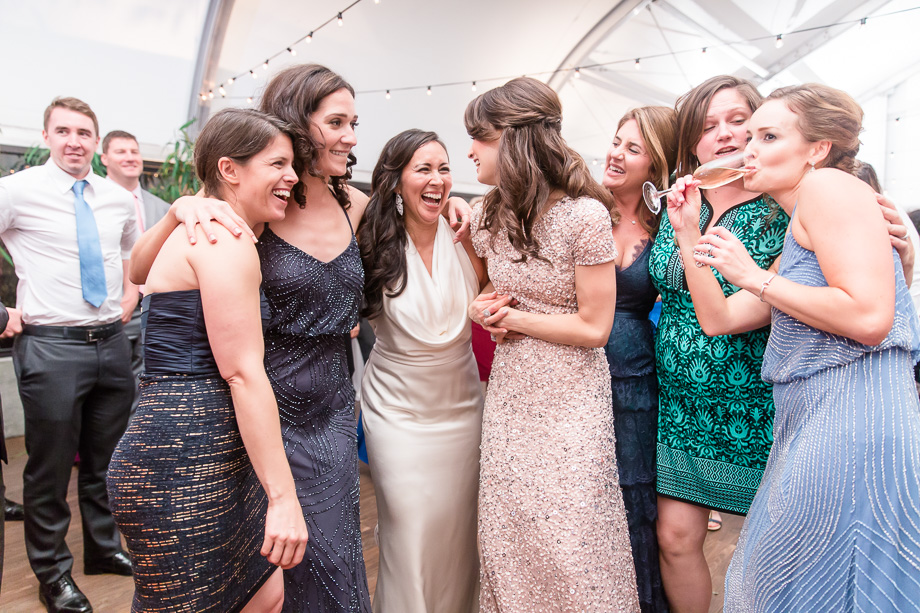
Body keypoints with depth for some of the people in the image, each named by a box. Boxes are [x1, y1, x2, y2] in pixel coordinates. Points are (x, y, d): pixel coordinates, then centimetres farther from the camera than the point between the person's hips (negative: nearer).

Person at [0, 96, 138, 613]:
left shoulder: (119, 198, 8)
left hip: (113, 342, 4)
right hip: (51, 345, -4)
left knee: (106, 458, 17)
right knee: (51, 468, 8)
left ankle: (105, 547, 37)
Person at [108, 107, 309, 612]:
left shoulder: (201, 230, 18)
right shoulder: (226, 239, -15)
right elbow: (242, 372, -20)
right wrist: (282, 495, -19)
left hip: (210, 455, 10)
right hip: (185, 465, -10)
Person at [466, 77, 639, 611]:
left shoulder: (584, 215, -17)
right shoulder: (488, 216, 2)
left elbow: (594, 328, -14)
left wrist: (513, 317, -10)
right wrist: (482, 310, -3)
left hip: (570, 401, -5)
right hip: (509, 393, 6)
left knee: (571, 545, 5)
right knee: (508, 536, 14)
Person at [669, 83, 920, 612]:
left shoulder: (829, 184, -9)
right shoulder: (798, 232, 19)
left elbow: (868, 317, -22)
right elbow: (719, 318, 16)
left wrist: (753, 276, -12)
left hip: (850, 423, -10)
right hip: (807, 426, 10)